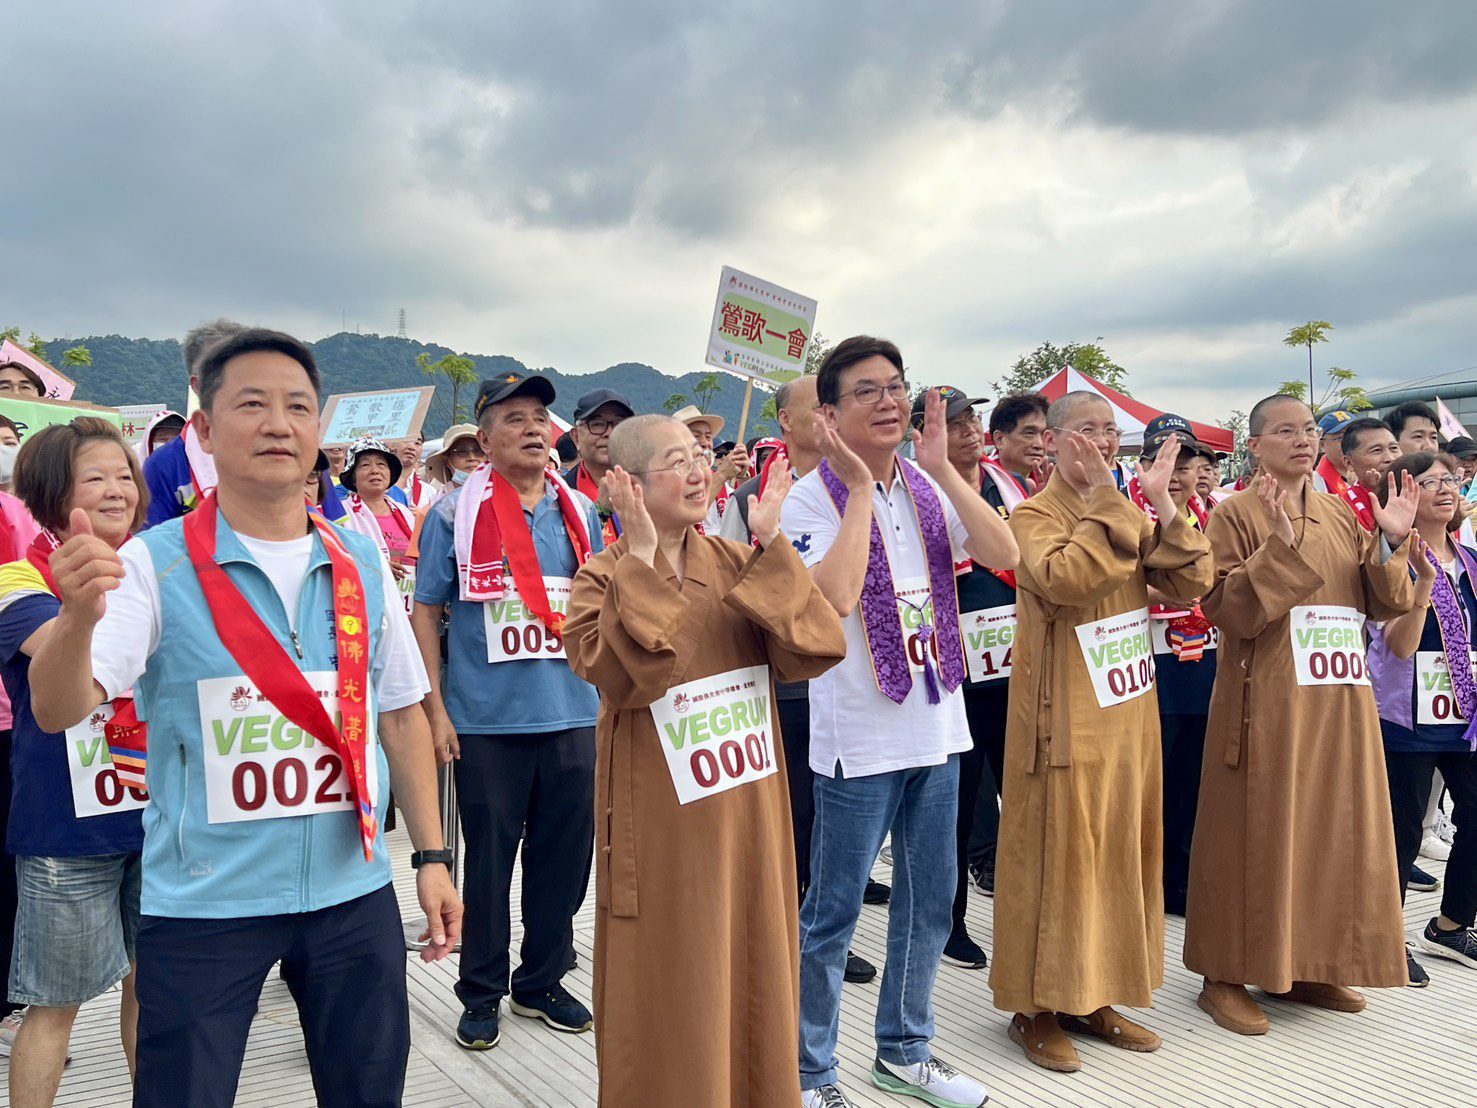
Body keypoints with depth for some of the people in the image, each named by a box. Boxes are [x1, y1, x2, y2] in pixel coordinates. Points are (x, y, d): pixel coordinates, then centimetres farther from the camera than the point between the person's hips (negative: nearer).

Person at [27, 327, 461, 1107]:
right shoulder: (154, 563, -8)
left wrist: (431, 856, 5)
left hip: (353, 892, 4)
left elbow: (401, 715, 7)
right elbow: (58, 711, -17)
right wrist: (79, 615, -37)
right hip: (203, 902, -3)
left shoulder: (363, 565, 2)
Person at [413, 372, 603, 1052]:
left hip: (572, 715, 4)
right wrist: (435, 709, -6)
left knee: (565, 856, 12)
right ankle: (482, 992, 26)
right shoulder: (455, 513, -2)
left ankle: (542, 983, 31)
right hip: (487, 719, -3)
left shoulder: (581, 512, 7)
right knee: (488, 860, 8)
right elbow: (426, 612, -1)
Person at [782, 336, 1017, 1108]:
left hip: (938, 726, 6)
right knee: (834, 909, 5)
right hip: (858, 739, -6)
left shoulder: (928, 488, 6)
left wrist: (942, 468, -11)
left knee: (930, 900, 17)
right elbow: (837, 596, -27)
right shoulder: (811, 498, -10)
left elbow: (1003, 556, -7)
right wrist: (860, 488, -21)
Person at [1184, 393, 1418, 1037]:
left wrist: (1392, 543, -5)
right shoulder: (1236, 515, -5)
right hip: (1267, 700, -6)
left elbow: (1385, 605, 8)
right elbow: (1228, 610, -15)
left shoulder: (1342, 518, 12)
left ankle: (1306, 966, 26)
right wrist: (1280, 549, -24)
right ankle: (1226, 976, 11)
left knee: (1331, 826, 11)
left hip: (1340, 703, 6)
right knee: (1256, 831, -1)